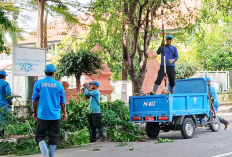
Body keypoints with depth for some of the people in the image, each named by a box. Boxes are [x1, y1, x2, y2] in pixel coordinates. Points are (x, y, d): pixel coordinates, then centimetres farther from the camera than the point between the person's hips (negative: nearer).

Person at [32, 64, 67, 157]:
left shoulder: (38, 83, 0)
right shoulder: (58, 85, 2)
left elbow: (35, 99, 3)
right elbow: (62, 101, 7)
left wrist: (34, 112, 13)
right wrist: (64, 113, 17)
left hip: (42, 115, -1)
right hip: (55, 116, 1)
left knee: (40, 136, 5)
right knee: (53, 137, 8)